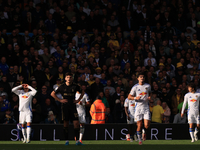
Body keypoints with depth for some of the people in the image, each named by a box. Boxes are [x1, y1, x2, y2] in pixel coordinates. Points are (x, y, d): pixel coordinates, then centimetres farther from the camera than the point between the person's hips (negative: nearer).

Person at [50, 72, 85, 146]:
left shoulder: (75, 86, 2)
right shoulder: (62, 86, -2)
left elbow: (82, 92, 20)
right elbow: (52, 94, 6)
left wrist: (78, 100, 7)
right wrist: (60, 100, -1)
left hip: (73, 106, 1)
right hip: (65, 106, -1)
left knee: (76, 123, -7)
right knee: (66, 123, 1)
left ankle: (77, 140, -4)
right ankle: (66, 140, 9)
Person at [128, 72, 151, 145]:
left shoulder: (148, 86, 7)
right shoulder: (135, 87, 0)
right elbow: (129, 97, 3)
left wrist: (149, 97, 5)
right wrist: (135, 98, -16)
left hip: (146, 107, 1)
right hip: (138, 107, -1)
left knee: (147, 125, -10)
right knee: (139, 125, -1)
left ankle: (144, 132, 25)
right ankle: (139, 139, 16)